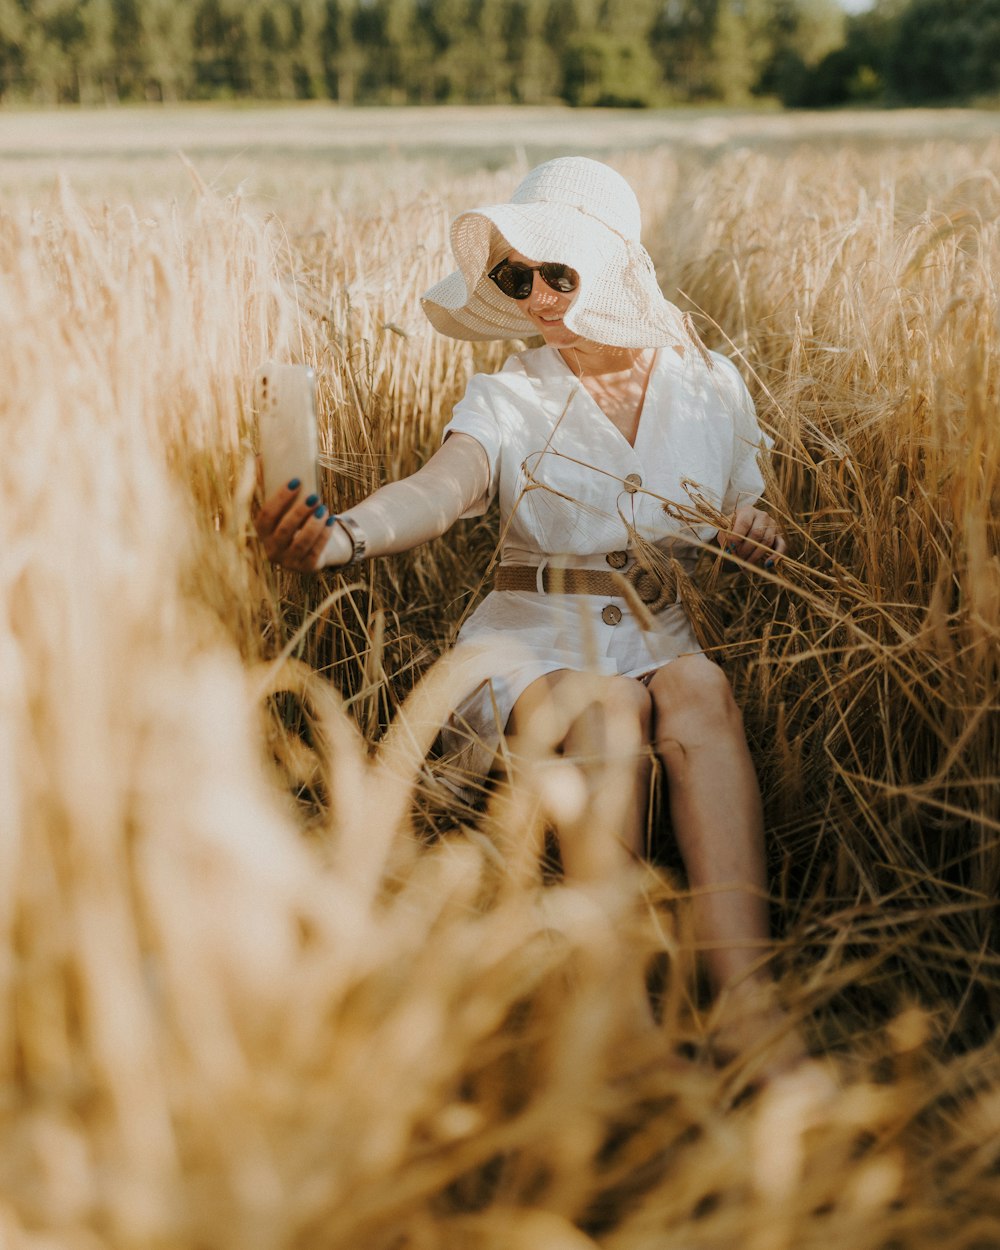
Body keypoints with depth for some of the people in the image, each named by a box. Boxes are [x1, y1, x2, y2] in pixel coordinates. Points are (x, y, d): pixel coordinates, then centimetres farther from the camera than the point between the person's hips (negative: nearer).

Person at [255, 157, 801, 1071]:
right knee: (608, 708, -36)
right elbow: (440, 489, -19)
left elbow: (753, 528, 21)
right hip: (534, 642, -1)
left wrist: (762, 542, -6)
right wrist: (340, 535, -42)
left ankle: (746, 996, -45)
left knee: (698, 689, -35)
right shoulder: (509, 397, 3)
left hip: (663, 638, 1)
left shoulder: (712, 387, 10)